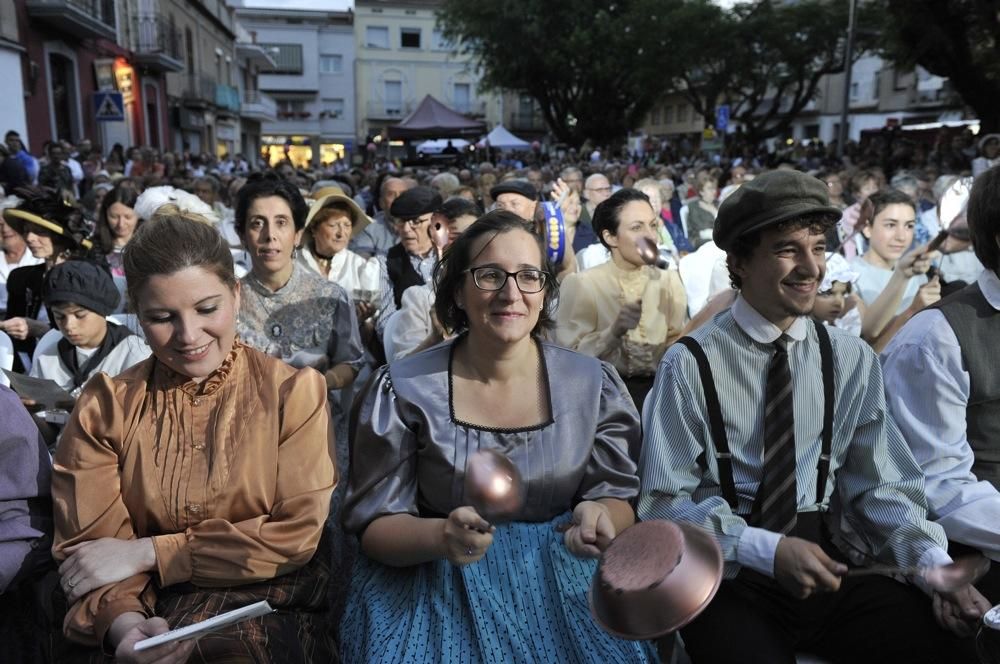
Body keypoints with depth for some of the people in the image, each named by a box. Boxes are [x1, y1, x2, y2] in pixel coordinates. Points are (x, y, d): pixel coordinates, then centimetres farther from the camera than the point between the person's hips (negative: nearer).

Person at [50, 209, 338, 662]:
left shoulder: (293, 391, -3)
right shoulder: (104, 406, 3)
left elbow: (297, 534, -8)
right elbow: (90, 546, -1)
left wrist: (145, 552, -10)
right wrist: (123, 622, -22)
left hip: (271, 610, -1)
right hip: (153, 613, 1)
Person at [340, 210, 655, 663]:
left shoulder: (593, 384, -2)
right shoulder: (404, 389, -8)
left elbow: (618, 499, 4)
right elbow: (374, 525, -5)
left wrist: (598, 517, -19)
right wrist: (440, 536, -24)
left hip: (562, 586, 2)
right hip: (437, 588, -1)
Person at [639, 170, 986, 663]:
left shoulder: (852, 361, 5)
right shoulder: (690, 365, -7)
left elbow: (882, 485, 4)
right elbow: (667, 499, -9)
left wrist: (933, 562, -13)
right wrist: (769, 549, -20)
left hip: (831, 561, 4)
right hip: (728, 572, -3)